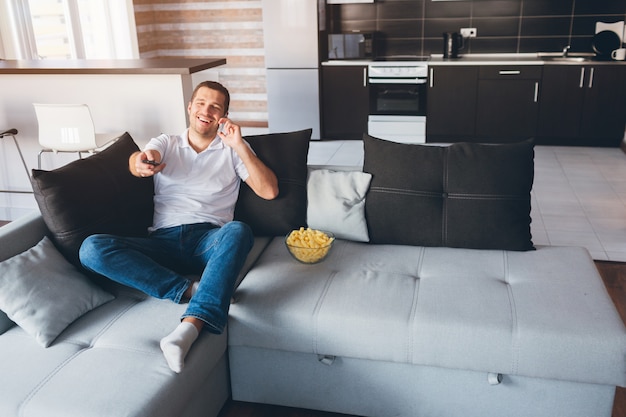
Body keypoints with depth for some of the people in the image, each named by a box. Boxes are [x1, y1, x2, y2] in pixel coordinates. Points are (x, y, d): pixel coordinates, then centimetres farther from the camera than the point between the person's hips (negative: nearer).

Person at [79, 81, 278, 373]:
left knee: (238, 230, -37)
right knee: (92, 248, -24)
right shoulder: (166, 143, 21)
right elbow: (136, 160, -4)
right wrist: (140, 163, -30)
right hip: (163, 241, 2)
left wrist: (240, 146, -5)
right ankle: (191, 290, -30)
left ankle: (189, 327, -50)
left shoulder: (233, 150, 17)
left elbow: (269, 191, 4)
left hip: (209, 241, -1)